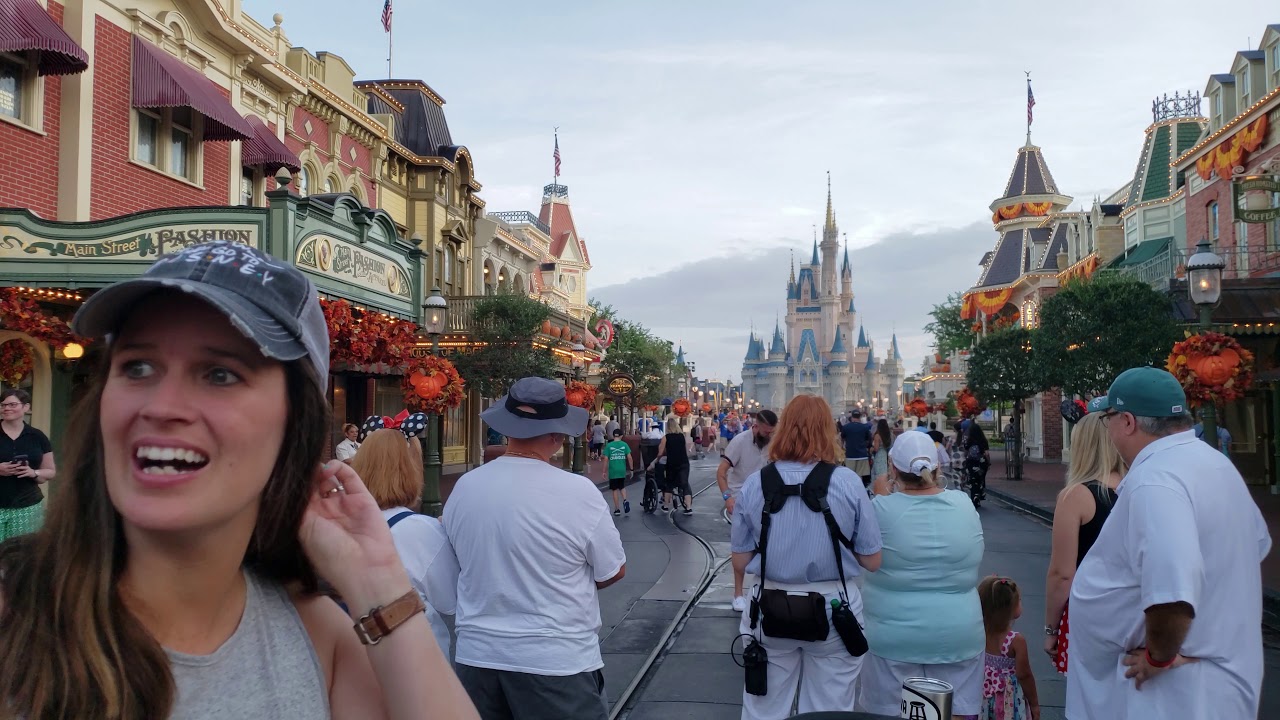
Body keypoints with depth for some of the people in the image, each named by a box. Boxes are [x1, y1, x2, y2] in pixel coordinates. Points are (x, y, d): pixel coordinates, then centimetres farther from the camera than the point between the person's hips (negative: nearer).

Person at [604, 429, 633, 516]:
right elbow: (629, 457, -5)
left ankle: (617, 509, 10)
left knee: (615, 489, 7)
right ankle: (625, 500, -6)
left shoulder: (609, 445, -4)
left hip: (613, 471, -2)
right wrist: (631, 469, 5)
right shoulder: (624, 445, -1)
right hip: (622, 470, 2)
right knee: (622, 487, 20)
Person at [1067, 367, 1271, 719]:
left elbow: (1172, 594, -39)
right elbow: (1258, 542, 23)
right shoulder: (1215, 462, 7)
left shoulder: (1154, 481, -25)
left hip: (1177, 690, -9)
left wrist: (1159, 655, -21)